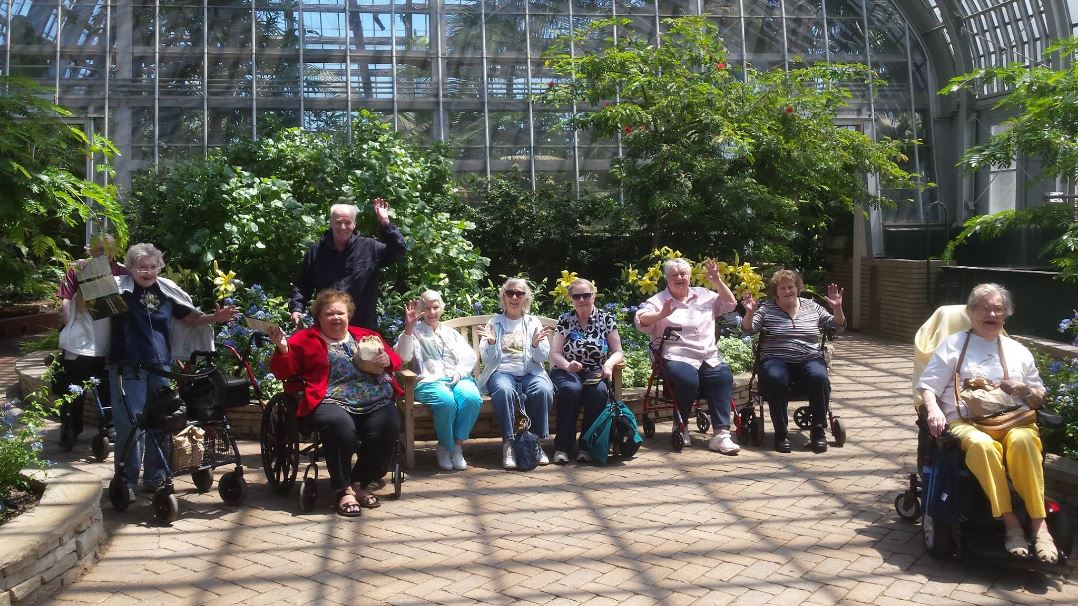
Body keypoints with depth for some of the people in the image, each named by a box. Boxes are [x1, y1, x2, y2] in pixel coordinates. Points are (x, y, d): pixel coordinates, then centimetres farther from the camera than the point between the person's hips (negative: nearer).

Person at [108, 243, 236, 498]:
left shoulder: (166, 290, 10)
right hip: (127, 367, -4)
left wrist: (215, 317, 6)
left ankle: (155, 477, 22)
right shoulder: (118, 288, -2)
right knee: (130, 425, -6)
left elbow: (189, 316, 19)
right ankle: (126, 481, 5)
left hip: (161, 366, 5)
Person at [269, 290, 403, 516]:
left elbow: (395, 359, 29)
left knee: (387, 429, -28)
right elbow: (284, 371, 11)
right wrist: (282, 349, -9)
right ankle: (345, 490, -15)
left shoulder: (367, 336, 26)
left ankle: (359, 483, -4)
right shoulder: (305, 339, 18)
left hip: (377, 402, 3)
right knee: (340, 426, -37)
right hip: (333, 403, -3)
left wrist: (387, 360, 5)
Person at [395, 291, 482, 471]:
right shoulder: (415, 332, 18)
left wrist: (459, 371, -5)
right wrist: (408, 327, -13)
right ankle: (445, 447, -13)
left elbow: (470, 356, 17)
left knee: (472, 398, -31)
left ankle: (457, 446, -17)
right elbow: (403, 356, -2)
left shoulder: (451, 333, 29)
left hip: (458, 378, 3)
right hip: (429, 380, -3)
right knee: (446, 401, -36)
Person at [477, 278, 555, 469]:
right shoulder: (494, 322, 13)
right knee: (503, 390, -36)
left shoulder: (534, 322, 16)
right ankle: (508, 443, -28)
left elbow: (543, 357, 7)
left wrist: (536, 344, -14)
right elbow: (487, 359, 6)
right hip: (501, 371, -1)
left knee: (544, 390, -32)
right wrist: (491, 343, -15)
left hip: (530, 372, 1)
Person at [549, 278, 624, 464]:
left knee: (599, 391, -34)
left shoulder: (606, 319, 9)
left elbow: (617, 351, 8)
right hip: (567, 372, -1)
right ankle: (562, 447, -27)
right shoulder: (565, 320, 8)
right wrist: (567, 365, -20)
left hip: (595, 373, 1)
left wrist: (609, 363, -15)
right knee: (571, 389, -36)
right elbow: (554, 354, 2)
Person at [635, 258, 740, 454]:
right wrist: (661, 315, -29)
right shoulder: (659, 300, 8)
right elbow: (641, 320, -8)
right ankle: (681, 428, -11)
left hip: (709, 357, 4)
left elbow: (730, 304, 22)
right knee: (688, 379, -35)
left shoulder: (703, 295, 21)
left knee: (723, 377, -27)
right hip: (676, 357, -4)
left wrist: (718, 281, 7)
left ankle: (721, 434, -29)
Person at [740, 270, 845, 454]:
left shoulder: (812, 307, 16)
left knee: (819, 377, -31)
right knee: (775, 378, -35)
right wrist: (749, 313, -19)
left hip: (809, 359, 2)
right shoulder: (766, 308, 9)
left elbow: (836, 327, 14)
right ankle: (781, 433, -23)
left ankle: (818, 430, -16)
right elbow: (747, 330, -1)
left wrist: (837, 309, -4)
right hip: (776, 360, -2)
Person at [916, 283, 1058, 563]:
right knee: (981, 444, -39)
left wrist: (1022, 388, 3)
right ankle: (1010, 522, -32)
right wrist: (933, 410, -14)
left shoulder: (1018, 351, 25)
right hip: (967, 421, -2)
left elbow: (1039, 399, 26)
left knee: (1022, 440, -36)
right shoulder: (952, 345, 16)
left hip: (1014, 420, 2)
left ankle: (1039, 524, -33)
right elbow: (928, 386, 8)